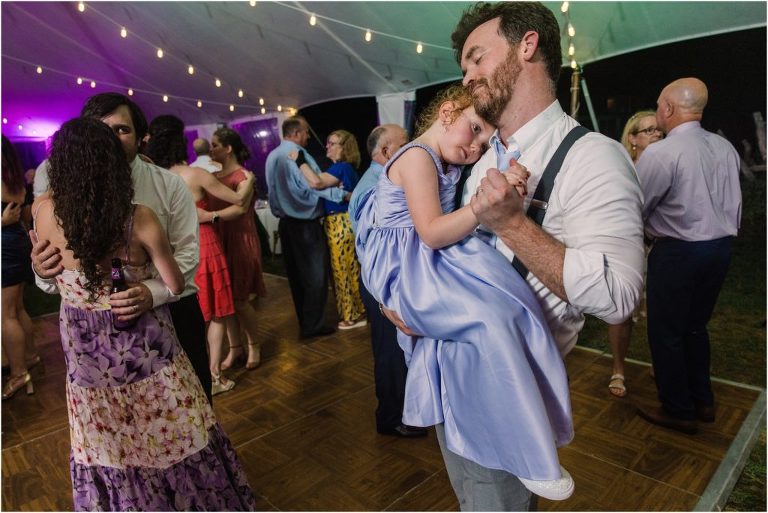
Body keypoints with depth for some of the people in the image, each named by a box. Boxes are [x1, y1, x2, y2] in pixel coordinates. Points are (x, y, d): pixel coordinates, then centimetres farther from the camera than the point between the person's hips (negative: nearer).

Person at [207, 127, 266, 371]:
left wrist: (210, 216, -34)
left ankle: (254, 345, 21)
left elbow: (240, 208, -25)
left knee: (240, 300, 0)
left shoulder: (243, 175, -9)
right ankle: (235, 347, 24)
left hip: (240, 242, -5)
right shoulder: (214, 176, 10)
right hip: (218, 241, 6)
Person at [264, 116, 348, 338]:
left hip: (285, 222, 9)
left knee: (296, 274, 14)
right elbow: (317, 185, -19)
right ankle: (313, 325, 6)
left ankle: (304, 322, 23)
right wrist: (344, 194, -12)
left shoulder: (272, 156, 10)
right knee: (315, 275, 1)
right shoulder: (298, 154, -17)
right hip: (305, 223, -8)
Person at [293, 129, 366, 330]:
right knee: (350, 269, 15)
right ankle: (358, 311, 26)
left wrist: (300, 161, -20)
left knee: (343, 270, 1)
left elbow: (316, 182, -28)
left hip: (341, 223, -10)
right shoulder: (344, 168, 15)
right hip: (339, 222, 10)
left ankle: (353, 316, 13)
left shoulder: (341, 167, -16)